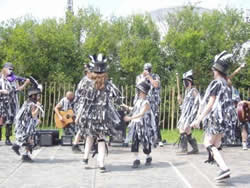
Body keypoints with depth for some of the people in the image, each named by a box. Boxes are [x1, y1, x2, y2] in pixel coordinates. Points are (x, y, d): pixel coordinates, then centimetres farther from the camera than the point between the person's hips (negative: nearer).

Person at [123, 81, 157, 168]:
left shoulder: (146, 103, -16)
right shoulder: (138, 101, 7)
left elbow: (141, 113, -29)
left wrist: (130, 118, -37)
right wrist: (127, 107, 23)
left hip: (144, 126, -6)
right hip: (136, 125, 6)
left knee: (145, 143, 6)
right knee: (134, 142, -5)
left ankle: (148, 157, 30)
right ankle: (137, 160, 0)